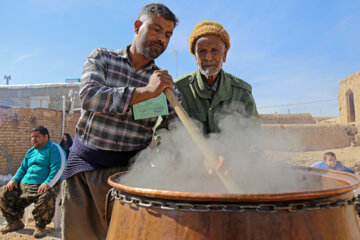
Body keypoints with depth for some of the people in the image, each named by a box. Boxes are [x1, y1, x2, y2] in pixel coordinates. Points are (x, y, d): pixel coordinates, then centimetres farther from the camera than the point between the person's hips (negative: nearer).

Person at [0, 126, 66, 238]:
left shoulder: (54, 148, -3)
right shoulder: (31, 151, 23)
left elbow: (58, 168, -14)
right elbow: (22, 168, 27)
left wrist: (47, 183, -26)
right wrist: (14, 180, 7)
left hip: (45, 186, -7)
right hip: (24, 185, 8)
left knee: (46, 197, -38)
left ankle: (41, 226, -13)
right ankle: (15, 222, 13)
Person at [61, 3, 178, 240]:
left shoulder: (165, 84, 4)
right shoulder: (101, 57, 2)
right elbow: (89, 96, -16)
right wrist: (146, 92, -24)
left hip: (125, 169, 0)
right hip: (83, 161, 1)